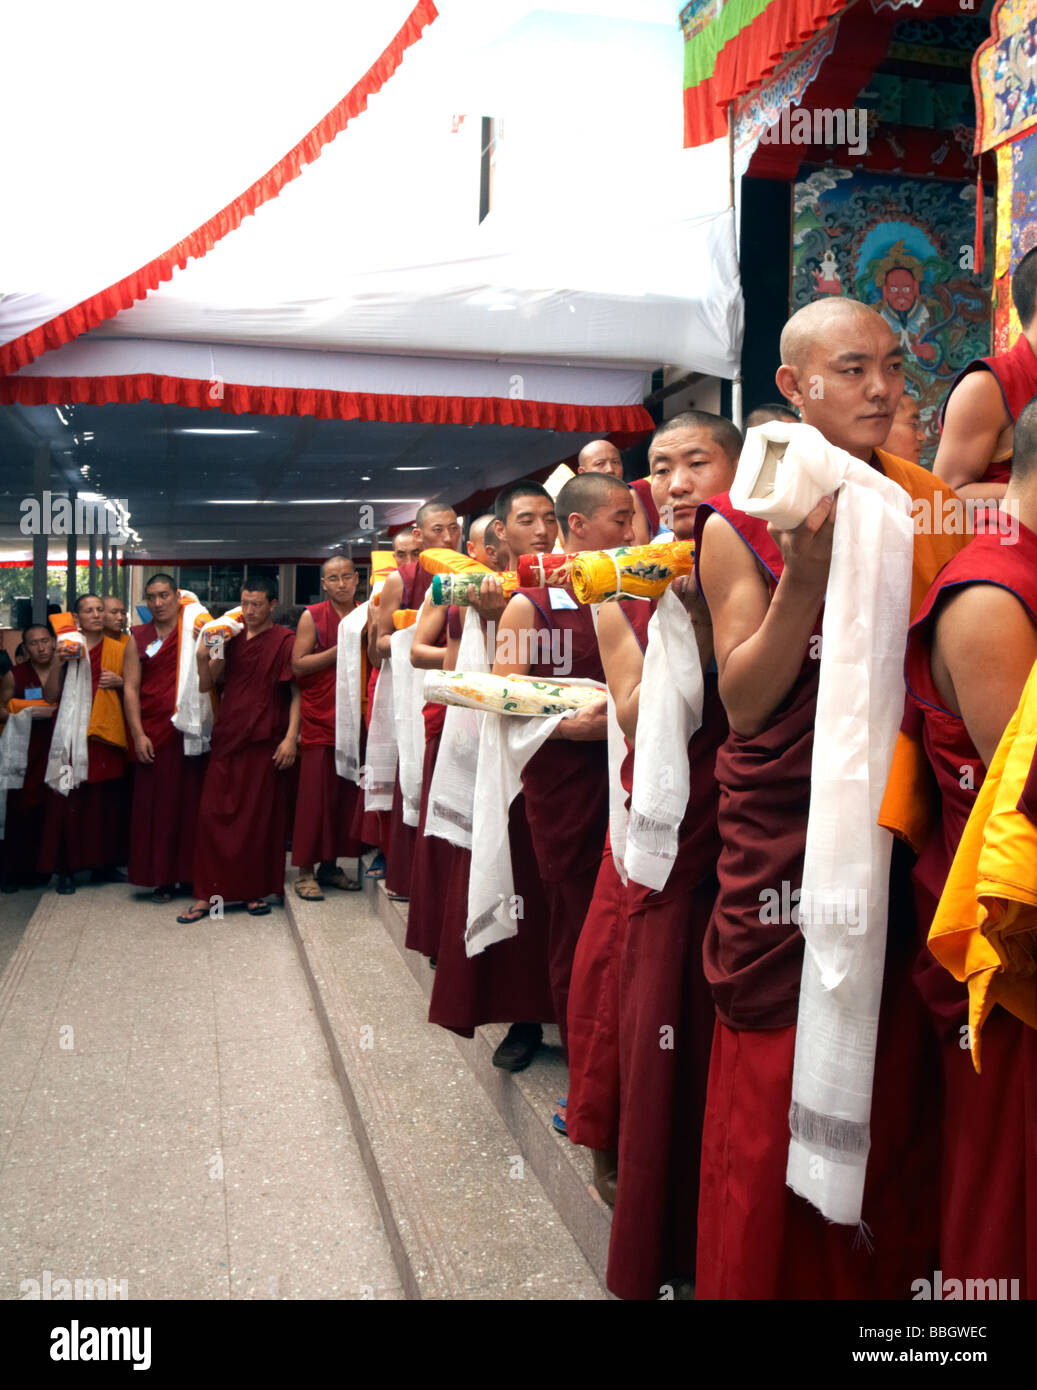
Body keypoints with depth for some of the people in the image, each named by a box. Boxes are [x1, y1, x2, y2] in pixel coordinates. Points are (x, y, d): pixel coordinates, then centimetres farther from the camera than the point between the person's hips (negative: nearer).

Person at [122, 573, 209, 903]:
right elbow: (131, 687, 5)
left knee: (190, 800, 2)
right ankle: (162, 878, 13)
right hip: (154, 733, 2)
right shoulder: (139, 637, 11)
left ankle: (190, 873, 14)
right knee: (156, 803, 3)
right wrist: (138, 734, -2)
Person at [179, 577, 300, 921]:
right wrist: (202, 656, -9)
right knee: (213, 815, 1)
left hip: (264, 742, -4)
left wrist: (290, 737, -14)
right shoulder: (232, 638, 12)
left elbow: (297, 693, -5)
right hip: (227, 738, 4)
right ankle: (207, 894, 8)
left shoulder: (285, 640, -1)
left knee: (260, 819, 3)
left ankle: (256, 891, 15)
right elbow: (206, 686, 10)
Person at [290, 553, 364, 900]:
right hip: (319, 721, -4)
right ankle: (305, 871, 4)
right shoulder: (312, 617, 1)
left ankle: (330, 865, 18)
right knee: (315, 796, -4)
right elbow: (298, 665, -8)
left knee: (346, 795, 6)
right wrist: (338, 651, -14)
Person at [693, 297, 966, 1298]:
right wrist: (807, 576, -20)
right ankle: (767, 1276, 28)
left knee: (895, 1094, 13)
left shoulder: (929, 508, 8)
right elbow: (743, 699, -9)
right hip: (785, 842, -3)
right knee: (775, 1096, 6)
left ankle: (885, 1278, 35)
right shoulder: (741, 525, -2)